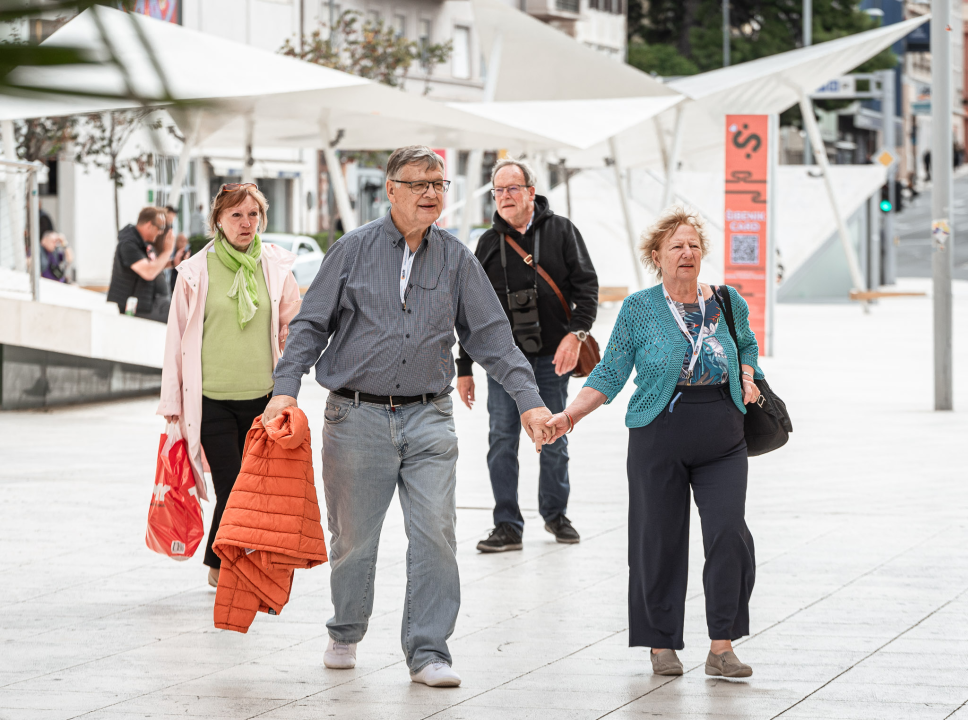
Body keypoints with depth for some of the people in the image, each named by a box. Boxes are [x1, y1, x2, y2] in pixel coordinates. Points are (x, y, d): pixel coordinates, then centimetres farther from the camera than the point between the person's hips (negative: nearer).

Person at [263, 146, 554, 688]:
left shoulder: (456, 258, 7)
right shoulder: (354, 251, 1)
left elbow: (492, 335, 9)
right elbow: (311, 325, 3)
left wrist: (528, 398, 0)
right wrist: (287, 387, -10)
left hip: (428, 419, 1)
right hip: (357, 417, -1)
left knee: (436, 534, -8)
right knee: (354, 538, 7)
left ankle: (428, 651, -1)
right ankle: (346, 635, 29)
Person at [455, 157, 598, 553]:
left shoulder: (560, 231, 3)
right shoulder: (490, 243, 7)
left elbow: (586, 283, -1)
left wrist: (576, 332, -16)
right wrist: (464, 367, 8)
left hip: (552, 356, -1)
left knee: (554, 439, 7)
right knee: (502, 440, -4)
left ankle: (555, 513, 23)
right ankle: (507, 525, 1)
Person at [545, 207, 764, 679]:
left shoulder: (728, 302, 6)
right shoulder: (639, 309, -1)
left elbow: (747, 346, 25)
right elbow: (610, 373, 2)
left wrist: (748, 379, 4)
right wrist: (571, 414, -9)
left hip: (723, 440, 2)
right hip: (660, 436, -2)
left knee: (729, 534, -10)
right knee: (660, 540, 3)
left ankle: (722, 648, -3)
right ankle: (662, 644, 17)